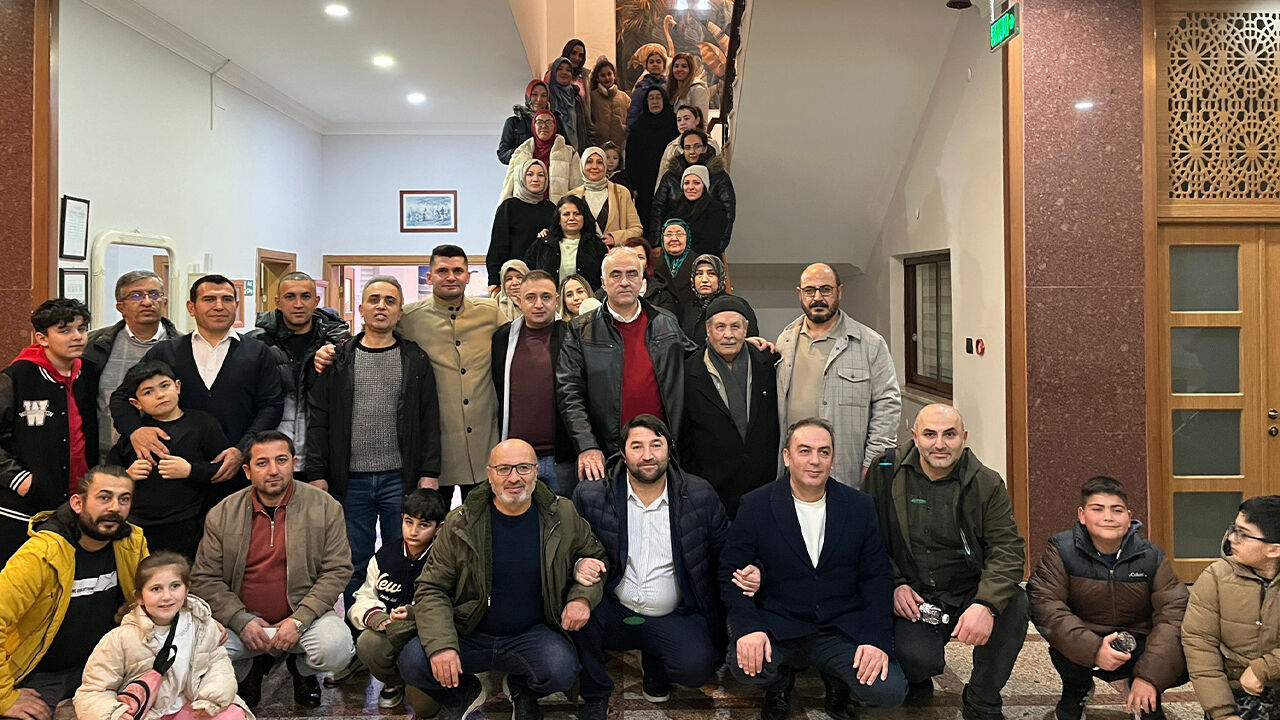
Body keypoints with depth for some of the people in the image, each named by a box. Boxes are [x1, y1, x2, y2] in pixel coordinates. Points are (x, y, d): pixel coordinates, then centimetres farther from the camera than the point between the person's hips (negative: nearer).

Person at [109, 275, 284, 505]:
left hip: (237, 476, -1)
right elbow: (121, 396, 12)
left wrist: (242, 450, -11)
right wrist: (135, 430, -10)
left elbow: (272, 406, 2)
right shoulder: (164, 352, 12)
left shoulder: (258, 353, 9)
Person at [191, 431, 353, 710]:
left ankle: (303, 671, 10)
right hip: (241, 619, 2)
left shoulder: (325, 506, -4)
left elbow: (338, 570, -6)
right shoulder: (222, 514, 0)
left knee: (336, 647, -30)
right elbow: (204, 578, -1)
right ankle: (249, 670, 11)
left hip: (304, 615, -1)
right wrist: (241, 621, -15)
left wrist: (299, 620, -17)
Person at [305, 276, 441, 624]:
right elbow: (319, 420, 6)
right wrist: (317, 474, -1)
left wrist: (429, 474, -5)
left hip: (401, 479, -1)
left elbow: (429, 420, 3)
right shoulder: (339, 359, 8)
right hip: (350, 481, 1)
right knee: (354, 567, 9)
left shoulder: (415, 360, 6)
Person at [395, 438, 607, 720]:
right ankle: (463, 694, 12)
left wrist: (582, 597, -8)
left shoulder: (563, 516, -2)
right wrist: (440, 645, -21)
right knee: (412, 662, -25)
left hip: (532, 634, 0)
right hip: (470, 635, 0)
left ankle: (523, 690, 9)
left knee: (562, 670, -31)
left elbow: (594, 558, 13)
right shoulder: (460, 523, -6)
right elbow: (431, 589, -5)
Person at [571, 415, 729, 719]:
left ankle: (653, 662, 14)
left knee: (698, 667, -26)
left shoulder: (700, 495, -3)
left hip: (673, 619, 0)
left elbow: (726, 552, 4)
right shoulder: (591, 495, -5)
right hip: (612, 612, 0)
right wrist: (580, 565, -21)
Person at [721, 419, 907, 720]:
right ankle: (780, 682, 8)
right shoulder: (756, 505, -1)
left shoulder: (860, 506, 5)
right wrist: (748, 627, -20)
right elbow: (731, 572, -3)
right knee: (745, 665, -30)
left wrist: (877, 639, -9)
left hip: (843, 629, 1)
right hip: (777, 626, -1)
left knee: (889, 691, -21)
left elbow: (877, 576, 5)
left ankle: (838, 683, 15)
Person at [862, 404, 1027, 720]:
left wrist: (985, 604, -29)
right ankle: (918, 678, 14)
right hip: (913, 598, -1)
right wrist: (895, 585, -11)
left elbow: (1008, 548, -12)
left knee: (1014, 604, -29)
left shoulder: (987, 484, -3)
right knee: (917, 658, -29)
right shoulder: (885, 473, -2)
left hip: (969, 595, 2)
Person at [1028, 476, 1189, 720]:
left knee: (1187, 659, -26)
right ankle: (1076, 692, 2)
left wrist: (1149, 676, -29)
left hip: (1138, 649, 2)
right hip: (1082, 652, -1)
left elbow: (1173, 613, -17)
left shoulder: (1151, 556, -6)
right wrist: (1093, 649, -37)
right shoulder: (1061, 550, -12)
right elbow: (1044, 604, -24)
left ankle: (1145, 696, 9)